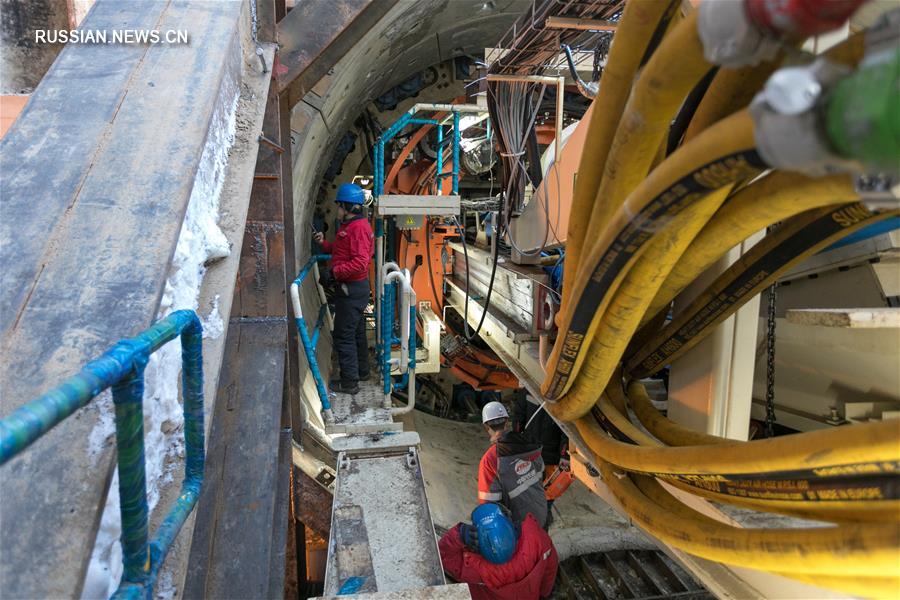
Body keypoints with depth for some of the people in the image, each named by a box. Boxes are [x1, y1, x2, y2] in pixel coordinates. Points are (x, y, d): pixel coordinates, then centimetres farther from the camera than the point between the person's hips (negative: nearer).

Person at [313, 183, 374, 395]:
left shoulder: (358, 228, -21)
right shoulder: (352, 226, 13)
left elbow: (360, 263, -29)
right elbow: (342, 251, 20)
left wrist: (334, 272, -27)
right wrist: (324, 243, 10)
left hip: (351, 289, -11)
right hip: (355, 287, 11)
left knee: (344, 335, -4)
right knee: (357, 331, 20)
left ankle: (349, 382, 4)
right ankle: (361, 371, 34)